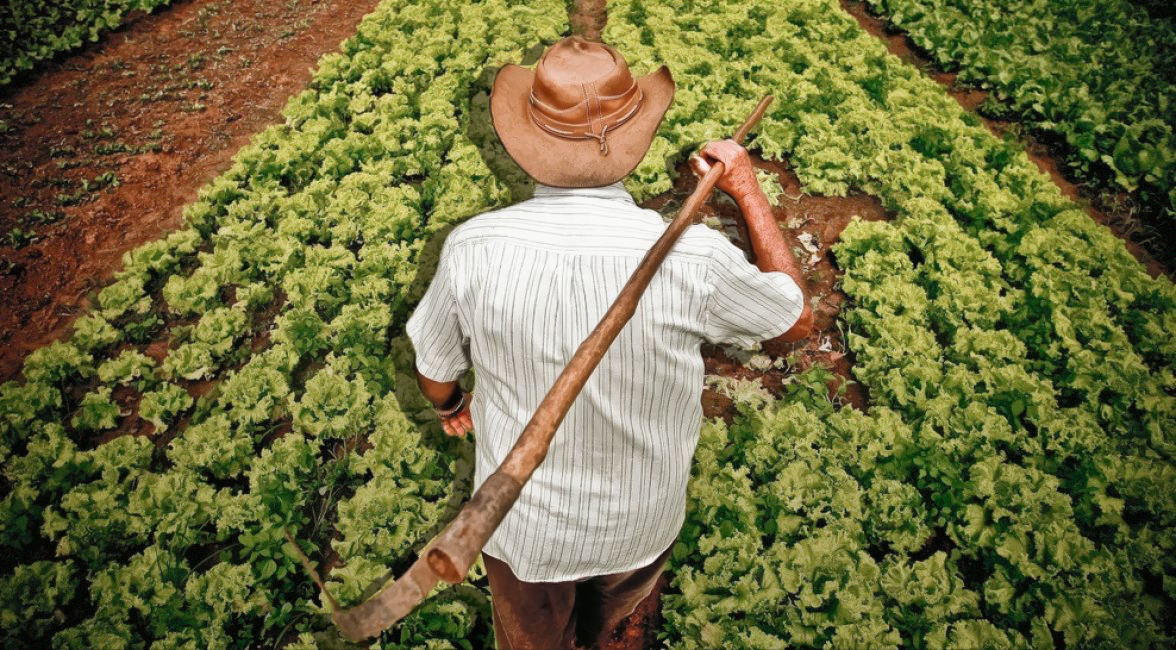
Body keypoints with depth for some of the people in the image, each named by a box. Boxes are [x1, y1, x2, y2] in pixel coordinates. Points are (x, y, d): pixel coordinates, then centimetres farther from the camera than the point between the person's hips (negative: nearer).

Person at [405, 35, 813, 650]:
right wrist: (748, 191, -2)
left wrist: (450, 405, 16)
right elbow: (797, 318, -9)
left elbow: (435, 375, -8)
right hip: (641, 524, 1)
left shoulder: (473, 248, -27)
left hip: (523, 523, 0)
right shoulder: (692, 258, -30)